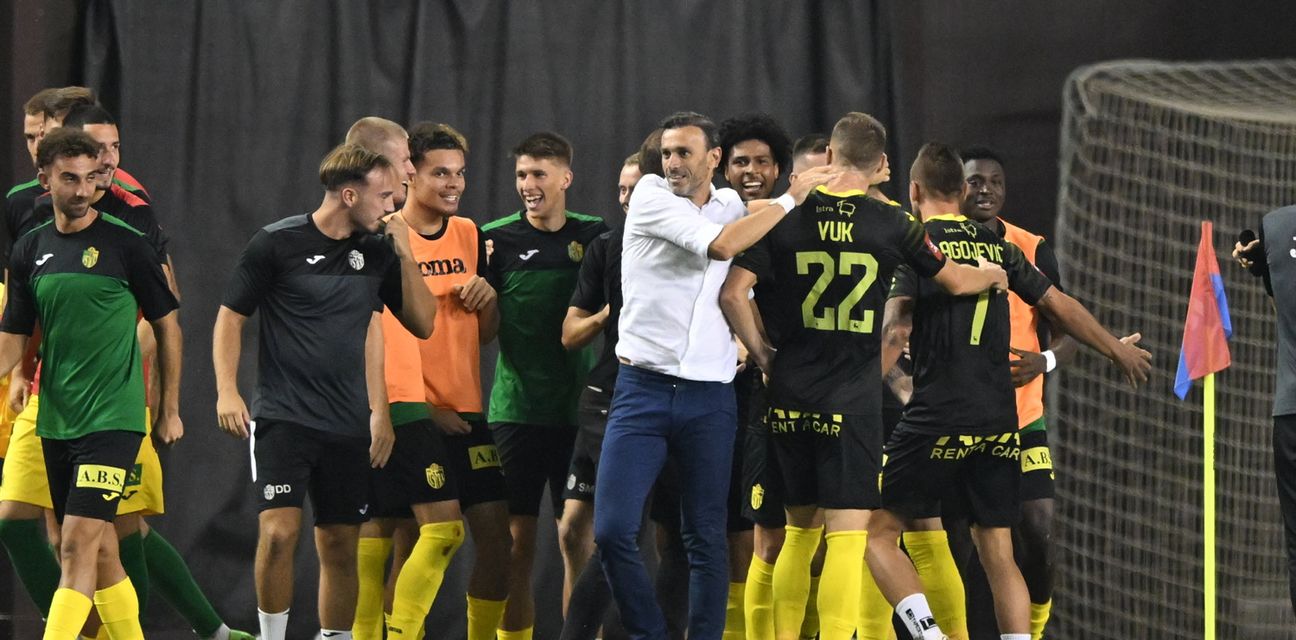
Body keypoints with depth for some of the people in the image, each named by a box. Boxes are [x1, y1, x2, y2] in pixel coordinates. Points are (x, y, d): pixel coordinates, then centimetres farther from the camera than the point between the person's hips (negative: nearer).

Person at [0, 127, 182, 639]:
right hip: (55, 420, 5)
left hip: (113, 419, -5)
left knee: (79, 543, -15)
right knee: (100, 549, 11)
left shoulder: (126, 245, -5)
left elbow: (167, 325, 3)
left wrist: (170, 410, 4)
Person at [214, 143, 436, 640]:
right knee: (279, 532, -16)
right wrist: (226, 391, -10)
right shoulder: (277, 243, -4)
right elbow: (230, 318, 1)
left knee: (340, 544, 5)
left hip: (348, 427, 4)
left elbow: (422, 324, 10)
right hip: (283, 417, -4)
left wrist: (404, 251, 1)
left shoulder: (378, 253, 8)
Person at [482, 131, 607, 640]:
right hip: (515, 406, 0)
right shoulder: (498, 239, 3)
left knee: (580, 541, 0)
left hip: (577, 410, 1)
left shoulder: (595, 236, 5)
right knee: (515, 545, 0)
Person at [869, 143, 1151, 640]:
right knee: (998, 554, 9)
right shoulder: (997, 246, 13)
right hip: (1000, 421, 5)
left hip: (938, 418, -5)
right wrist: (1118, 351, 34)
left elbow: (896, 329, -13)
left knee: (877, 531, 3)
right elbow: (1060, 306, 21)